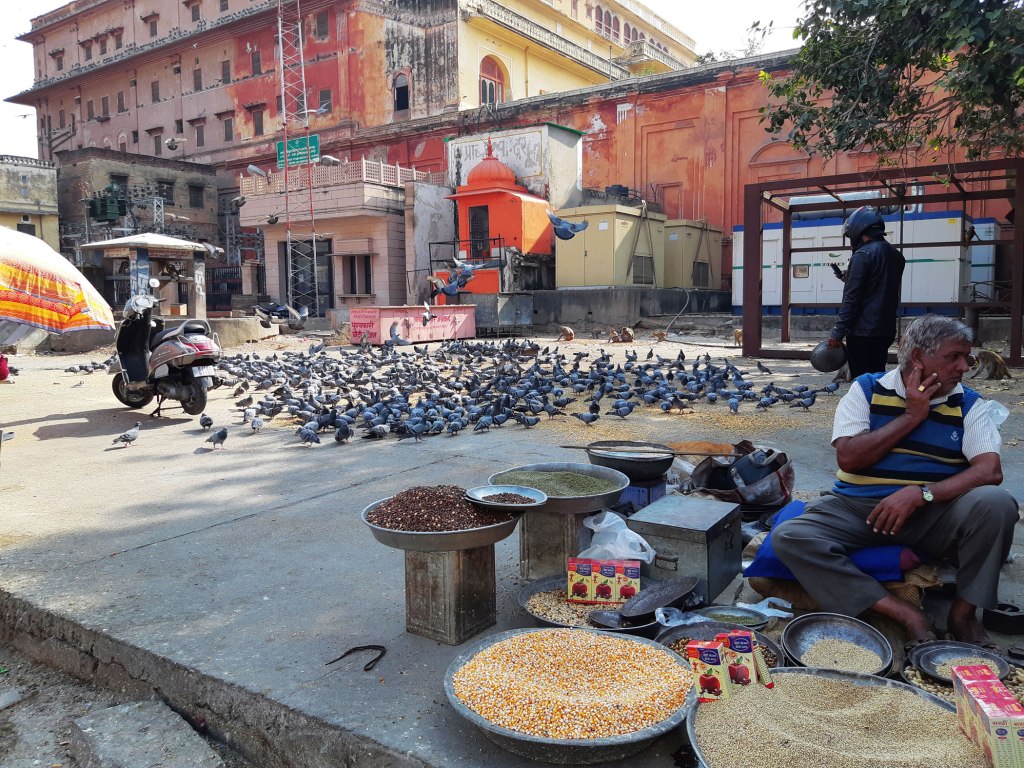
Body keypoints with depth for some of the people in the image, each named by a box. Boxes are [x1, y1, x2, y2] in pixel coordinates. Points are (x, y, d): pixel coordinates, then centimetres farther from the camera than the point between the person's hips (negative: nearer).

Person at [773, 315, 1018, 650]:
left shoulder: (970, 405, 5)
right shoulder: (867, 389, 3)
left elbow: (990, 471, -10)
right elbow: (848, 457, -9)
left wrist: (921, 493, -24)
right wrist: (911, 417, -8)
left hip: (933, 514, 1)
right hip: (859, 509, 0)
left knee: (995, 503, -30)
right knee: (788, 537, -25)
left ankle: (963, 613, -9)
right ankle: (905, 614, -26)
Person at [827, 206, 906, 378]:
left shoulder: (863, 255, -13)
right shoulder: (896, 255, 12)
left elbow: (851, 298, -16)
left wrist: (838, 332, -14)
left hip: (863, 332, -8)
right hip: (886, 330, 8)